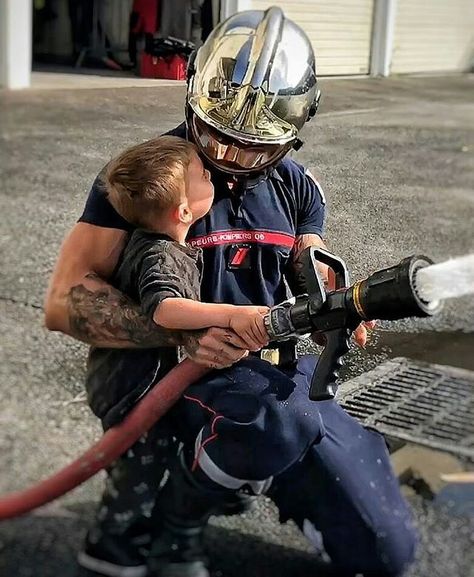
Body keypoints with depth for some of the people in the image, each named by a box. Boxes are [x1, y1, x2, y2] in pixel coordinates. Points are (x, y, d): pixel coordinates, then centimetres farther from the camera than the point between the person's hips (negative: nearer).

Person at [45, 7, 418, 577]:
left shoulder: (295, 187, 5)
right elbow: (66, 300, -19)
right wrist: (186, 332, -31)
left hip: (279, 369, 5)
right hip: (180, 377, -5)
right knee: (284, 419, -40)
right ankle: (169, 525, -10)